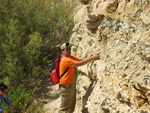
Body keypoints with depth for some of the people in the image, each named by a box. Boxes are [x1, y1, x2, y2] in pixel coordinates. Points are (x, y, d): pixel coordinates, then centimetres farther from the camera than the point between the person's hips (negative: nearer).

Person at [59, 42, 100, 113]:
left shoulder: (71, 57, 9)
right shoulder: (65, 60, -22)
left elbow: (80, 59, 0)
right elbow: (80, 63, -28)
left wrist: (92, 57, -16)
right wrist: (92, 58, -25)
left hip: (72, 85, 10)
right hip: (66, 87, -10)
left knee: (71, 107, 17)